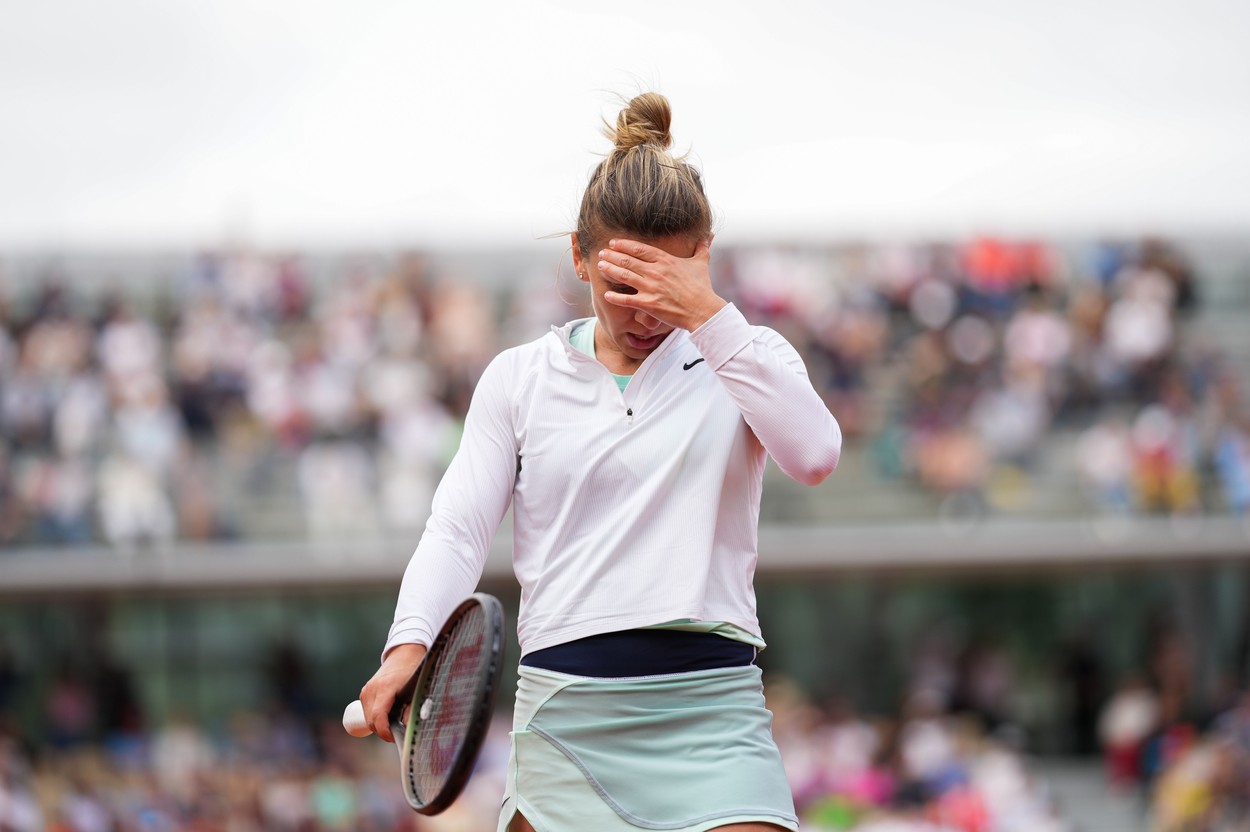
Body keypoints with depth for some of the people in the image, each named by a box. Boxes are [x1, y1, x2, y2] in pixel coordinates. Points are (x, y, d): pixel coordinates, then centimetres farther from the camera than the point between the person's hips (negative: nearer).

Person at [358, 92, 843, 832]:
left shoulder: (743, 359, 9)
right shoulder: (520, 379, 12)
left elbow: (814, 455, -11)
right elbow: (459, 526, 4)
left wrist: (709, 315, -15)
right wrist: (410, 642, -15)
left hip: (710, 710, -1)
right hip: (567, 709, 1)